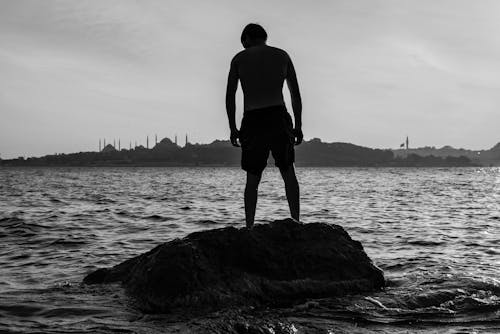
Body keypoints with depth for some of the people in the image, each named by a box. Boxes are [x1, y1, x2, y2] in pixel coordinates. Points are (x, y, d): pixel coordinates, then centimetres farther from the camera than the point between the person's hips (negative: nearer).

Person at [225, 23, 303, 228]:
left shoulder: (239, 59, 11)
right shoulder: (282, 55, 14)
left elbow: (230, 96, 3)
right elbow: (296, 94, 10)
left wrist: (233, 128, 7)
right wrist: (298, 126, 11)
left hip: (252, 120, 0)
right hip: (278, 116, 0)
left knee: (252, 179, 8)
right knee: (288, 172, 10)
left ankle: (249, 228, 3)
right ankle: (296, 223, 0)